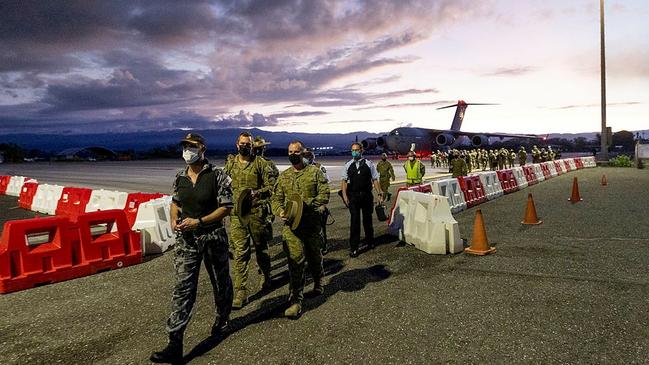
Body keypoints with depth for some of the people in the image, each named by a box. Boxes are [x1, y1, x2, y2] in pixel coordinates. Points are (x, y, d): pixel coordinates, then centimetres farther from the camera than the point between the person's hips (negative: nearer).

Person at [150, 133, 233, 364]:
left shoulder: (217, 175, -11)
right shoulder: (180, 177, 5)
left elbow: (226, 207, -12)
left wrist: (198, 222, -19)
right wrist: (174, 220, -1)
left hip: (213, 237, -3)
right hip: (186, 239, 3)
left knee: (220, 282, 14)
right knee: (183, 288, -2)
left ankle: (222, 319, 41)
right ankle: (175, 345, 1)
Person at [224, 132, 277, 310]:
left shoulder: (260, 163, -1)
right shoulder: (229, 164, 9)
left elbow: (272, 185, -5)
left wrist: (257, 193, -21)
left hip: (257, 213, -1)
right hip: (237, 214, 1)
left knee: (261, 248, 15)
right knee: (240, 253, -2)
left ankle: (266, 277, 39)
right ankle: (241, 292, 2)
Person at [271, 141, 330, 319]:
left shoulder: (315, 172, 1)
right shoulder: (283, 176, 11)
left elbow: (324, 195, -6)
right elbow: (276, 198, 11)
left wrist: (306, 203, -20)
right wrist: (280, 211, -10)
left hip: (312, 222, 0)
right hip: (291, 223, 1)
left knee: (314, 256, 17)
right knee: (295, 260, -8)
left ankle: (318, 282, 47)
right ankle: (295, 300, -3)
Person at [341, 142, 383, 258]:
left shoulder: (369, 164, 1)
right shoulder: (348, 165, 3)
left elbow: (375, 179, 0)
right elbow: (343, 180, 1)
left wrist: (380, 193, -5)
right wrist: (344, 195, -9)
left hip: (367, 195, 1)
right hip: (353, 196, 0)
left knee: (367, 219, 16)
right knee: (355, 221, 0)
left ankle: (370, 241, 37)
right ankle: (353, 247, 7)